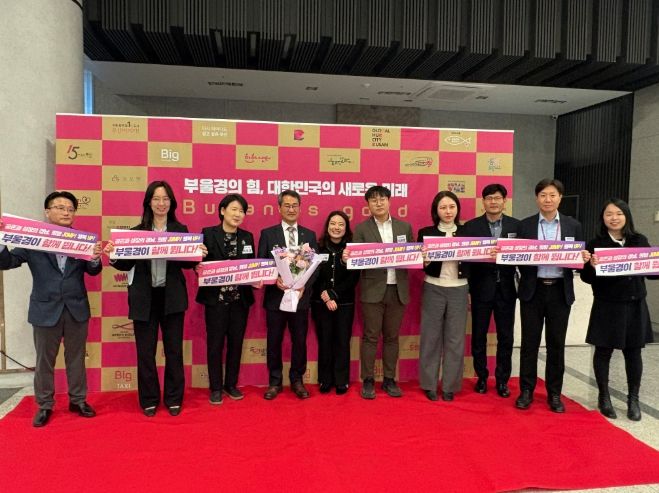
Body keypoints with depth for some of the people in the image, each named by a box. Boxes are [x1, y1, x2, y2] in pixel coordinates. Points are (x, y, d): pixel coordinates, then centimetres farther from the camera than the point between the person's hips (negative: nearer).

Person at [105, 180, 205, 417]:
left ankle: (174, 399, 23)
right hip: (144, 298, 0)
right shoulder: (136, 232, 4)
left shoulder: (181, 230, 5)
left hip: (172, 297, 0)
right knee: (145, 351, 8)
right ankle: (149, 400, 24)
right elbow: (127, 264, 1)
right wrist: (112, 255, -18)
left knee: (174, 349, 8)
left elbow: (187, 263, 1)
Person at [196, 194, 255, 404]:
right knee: (215, 344, 5)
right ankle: (216, 388, 19)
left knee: (236, 343, 11)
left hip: (240, 298, 4)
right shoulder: (208, 233, -4)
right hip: (216, 298, -3)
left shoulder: (247, 237, 8)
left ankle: (231, 384, 26)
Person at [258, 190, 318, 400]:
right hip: (275, 296, -1)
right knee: (274, 341, 8)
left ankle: (297, 380, 26)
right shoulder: (267, 234, 3)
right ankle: (275, 381, 23)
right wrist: (275, 280, -17)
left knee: (299, 340, 9)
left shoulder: (310, 235, 8)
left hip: (301, 296, 1)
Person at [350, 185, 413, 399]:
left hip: (397, 290, 3)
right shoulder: (361, 229, 1)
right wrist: (347, 257, -25)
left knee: (391, 337, 11)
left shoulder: (405, 227, 9)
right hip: (372, 290, -2)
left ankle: (389, 379, 23)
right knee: (370, 337, 4)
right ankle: (368, 380, 16)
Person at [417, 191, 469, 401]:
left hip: (459, 290, 1)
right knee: (431, 337, 5)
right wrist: (425, 261, -22)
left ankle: (450, 386, 19)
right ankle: (429, 385, 19)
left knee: (455, 338, 6)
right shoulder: (426, 233, 1)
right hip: (433, 289, -1)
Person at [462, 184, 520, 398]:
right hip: (481, 288, -1)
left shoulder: (516, 225, 5)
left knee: (506, 336, 8)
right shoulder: (471, 226, 0)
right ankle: (481, 377, 24)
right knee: (479, 335, 8)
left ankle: (502, 380, 22)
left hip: (506, 288, 1)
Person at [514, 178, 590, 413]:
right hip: (533, 290, -1)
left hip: (560, 291, 1)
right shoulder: (525, 225, 2)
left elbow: (579, 257, 7)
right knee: (529, 342, 6)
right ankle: (526, 391, 18)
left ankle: (554, 393, 21)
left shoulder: (573, 225, 6)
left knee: (556, 343, 8)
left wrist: (584, 259, -14)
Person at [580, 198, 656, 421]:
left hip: (635, 306, 3)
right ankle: (604, 397, 24)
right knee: (603, 352, 8)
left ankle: (633, 400, 26)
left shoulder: (640, 241, 3)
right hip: (607, 307, -2)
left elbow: (652, 272, 8)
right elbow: (587, 278, -7)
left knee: (633, 352, 11)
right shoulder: (595, 244, -6)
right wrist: (592, 266, -27)